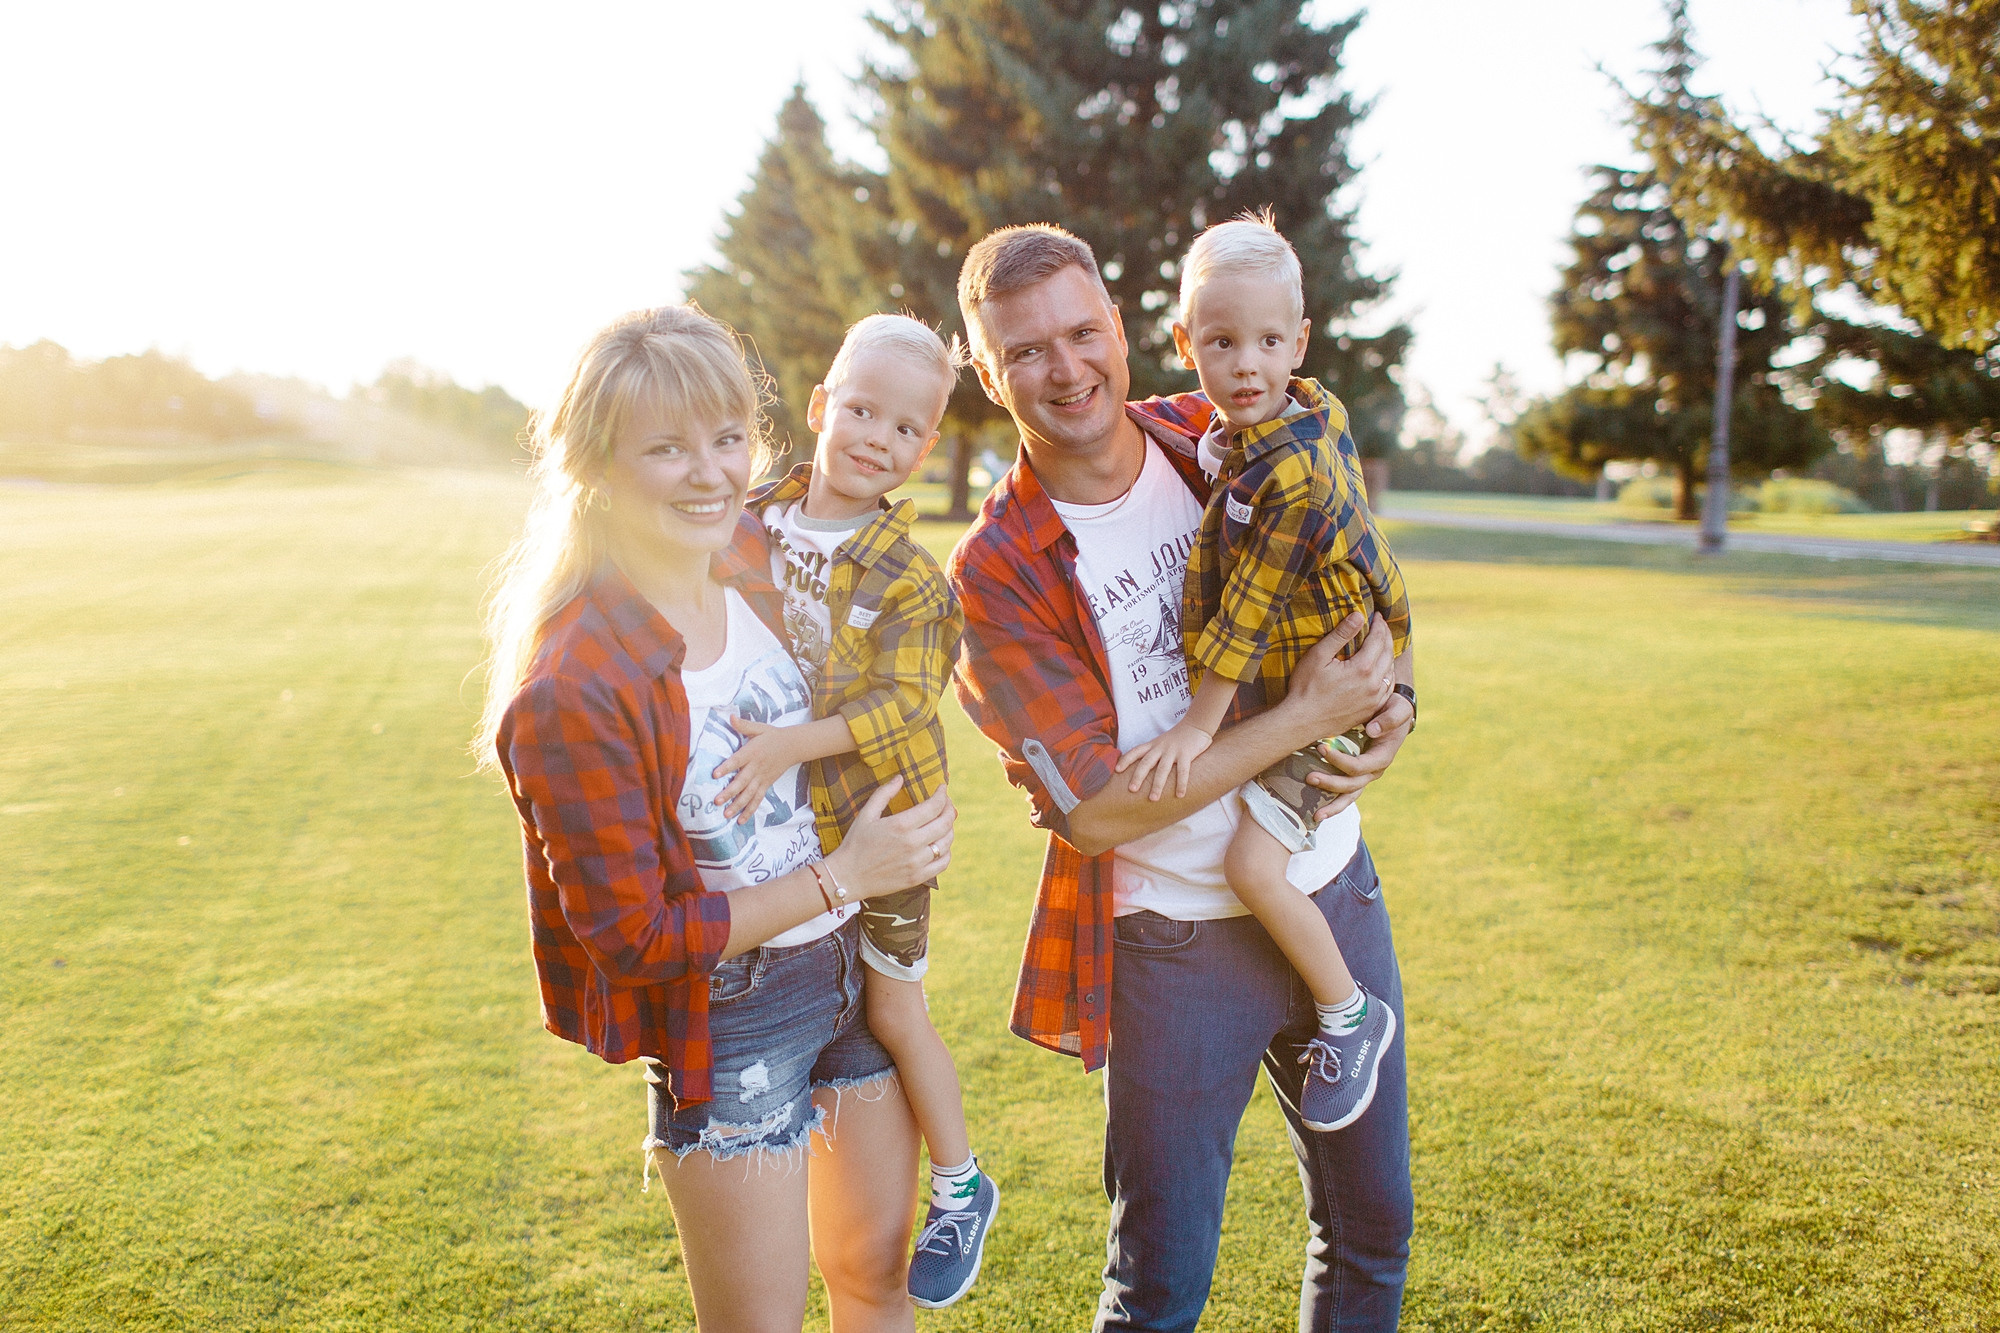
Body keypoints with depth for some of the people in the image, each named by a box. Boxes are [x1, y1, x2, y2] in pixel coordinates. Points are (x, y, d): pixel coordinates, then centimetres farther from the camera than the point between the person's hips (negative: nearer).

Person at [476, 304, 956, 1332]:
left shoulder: (753, 560, -6)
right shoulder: (570, 689, -26)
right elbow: (633, 936, -20)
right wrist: (845, 877, -18)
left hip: (853, 965, 6)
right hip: (724, 1016, -6)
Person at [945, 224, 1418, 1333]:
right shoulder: (997, 571, -15)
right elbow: (1096, 810, -19)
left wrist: (1388, 707, -6)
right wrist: (1306, 717, -19)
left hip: (1333, 893, 5)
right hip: (1178, 948, -5)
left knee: (1373, 1225, 19)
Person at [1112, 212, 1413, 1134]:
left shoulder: (1293, 471, -27)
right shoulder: (1231, 433, 1)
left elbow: (1246, 609, -24)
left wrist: (1199, 724, -19)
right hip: (1277, 685, 10)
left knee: (1253, 862, -17)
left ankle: (1350, 1016, 4)